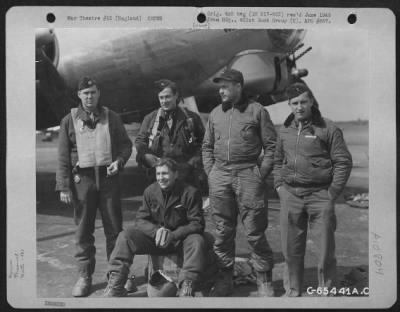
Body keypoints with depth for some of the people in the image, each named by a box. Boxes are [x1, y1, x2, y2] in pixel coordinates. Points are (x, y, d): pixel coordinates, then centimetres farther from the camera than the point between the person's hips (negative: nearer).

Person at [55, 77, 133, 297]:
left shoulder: (111, 117, 7)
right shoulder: (69, 120, 4)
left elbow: (126, 144, 11)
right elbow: (63, 157, 3)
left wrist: (119, 161, -10)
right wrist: (63, 186, -4)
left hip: (108, 177, 1)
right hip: (82, 179, 0)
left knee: (114, 227, 4)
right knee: (83, 230, 4)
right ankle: (84, 276, 15)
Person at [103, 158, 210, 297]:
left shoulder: (190, 193, -12)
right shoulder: (150, 191, 0)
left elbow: (197, 224, -13)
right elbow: (141, 219, 2)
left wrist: (172, 235, -25)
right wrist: (157, 231, -20)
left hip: (181, 238, -3)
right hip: (155, 237, 3)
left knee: (198, 242, -36)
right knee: (125, 236, -18)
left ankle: (186, 289, -39)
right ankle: (115, 287, -22)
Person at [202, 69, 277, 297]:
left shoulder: (257, 111, 1)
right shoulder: (216, 113, 14)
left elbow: (271, 146, 0)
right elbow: (207, 147, 20)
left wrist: (261, 174, -7)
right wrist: (210, 171, 8)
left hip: (247, 175, -4)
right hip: (220, 176, 4)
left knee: (255, 231, -1)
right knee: (223, 231, 9)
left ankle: (265, 280, 12)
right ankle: (225, 278, 20)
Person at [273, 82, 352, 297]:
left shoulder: (328, 129, -3)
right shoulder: (285, 130, 11)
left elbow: (343, 162, -3)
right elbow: (278, 160, 22)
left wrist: (333, 192, -7)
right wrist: (278, 185, 10)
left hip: (320, 195, -4)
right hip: (290, 195, 4)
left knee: (325, 249, 3)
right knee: (291, 248, 9)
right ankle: (292, 291, 24)